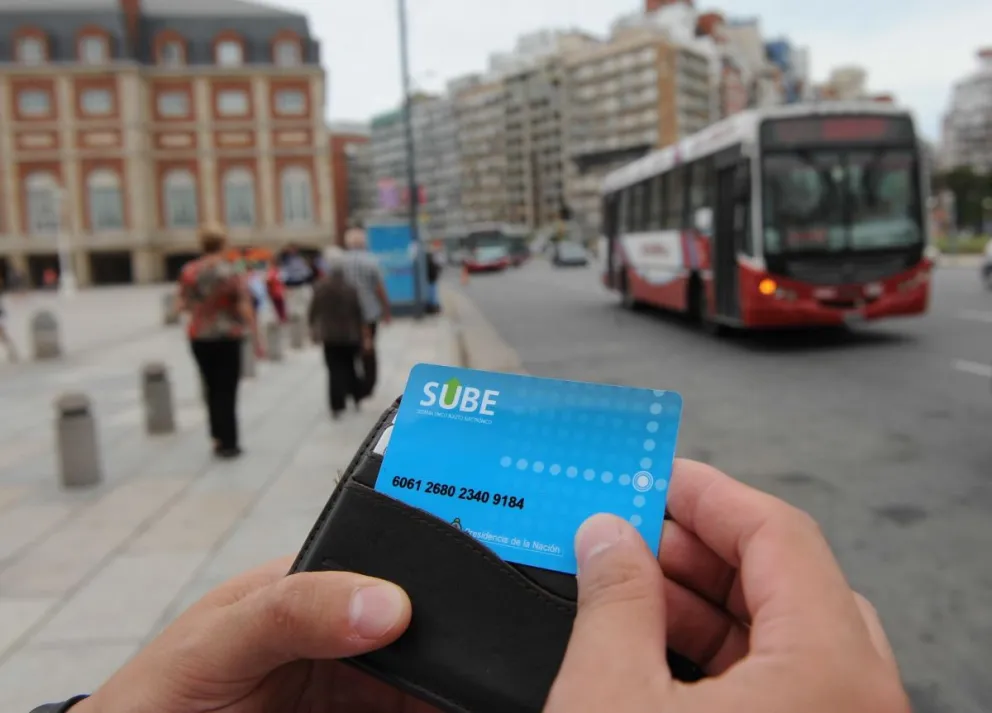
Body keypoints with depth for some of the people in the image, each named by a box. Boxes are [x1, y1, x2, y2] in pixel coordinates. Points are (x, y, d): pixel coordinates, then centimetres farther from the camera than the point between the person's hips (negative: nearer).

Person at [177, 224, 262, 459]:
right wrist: (256, 339, -10)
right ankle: (228, 444, 6)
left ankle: (218, 438, 22)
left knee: (211, 388, 16)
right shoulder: (231, 273, -14)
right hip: (227, 337, -4)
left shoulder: (189, 271, -1)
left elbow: (183, 305, 7)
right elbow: (245, 309, -16)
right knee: (227, 391, 2)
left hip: (199, 337, 4)